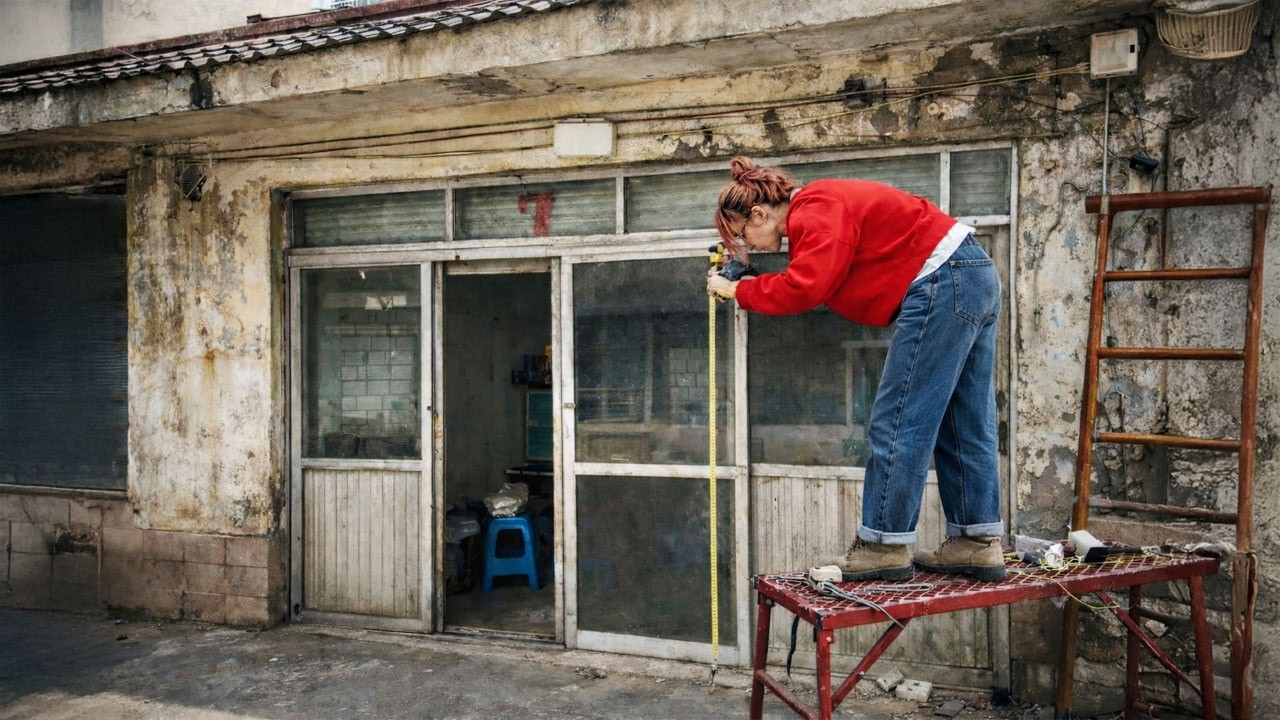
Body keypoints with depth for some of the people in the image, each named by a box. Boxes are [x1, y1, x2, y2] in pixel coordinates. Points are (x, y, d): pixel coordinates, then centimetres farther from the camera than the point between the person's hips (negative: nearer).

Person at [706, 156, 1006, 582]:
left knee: (898, 424, -7)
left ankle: (885, 545, 0)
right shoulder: (821, 208, 18)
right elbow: (815, 281, 17)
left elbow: (802, 290, -23)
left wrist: (737, 290, -11)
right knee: (964, 428, 11)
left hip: (942, 283, -11)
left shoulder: (815, 214, -14)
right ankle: (979, 543, 16)